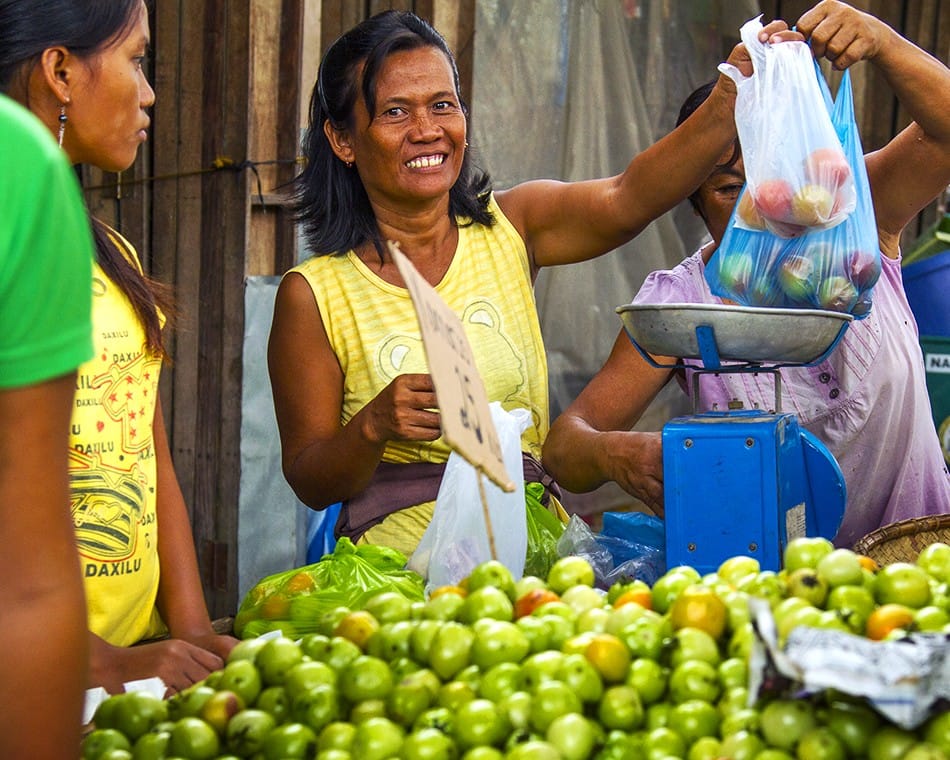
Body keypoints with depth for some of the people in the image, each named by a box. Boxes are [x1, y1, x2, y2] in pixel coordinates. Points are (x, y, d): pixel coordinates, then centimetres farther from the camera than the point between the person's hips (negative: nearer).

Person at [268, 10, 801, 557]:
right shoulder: (312, 295, 0)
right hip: (399, 548, -3)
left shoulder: (508, 229, 8)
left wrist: (730, 100, -28)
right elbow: (310, 483, 1)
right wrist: (375, 425, -20)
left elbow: (626, 200, -12)